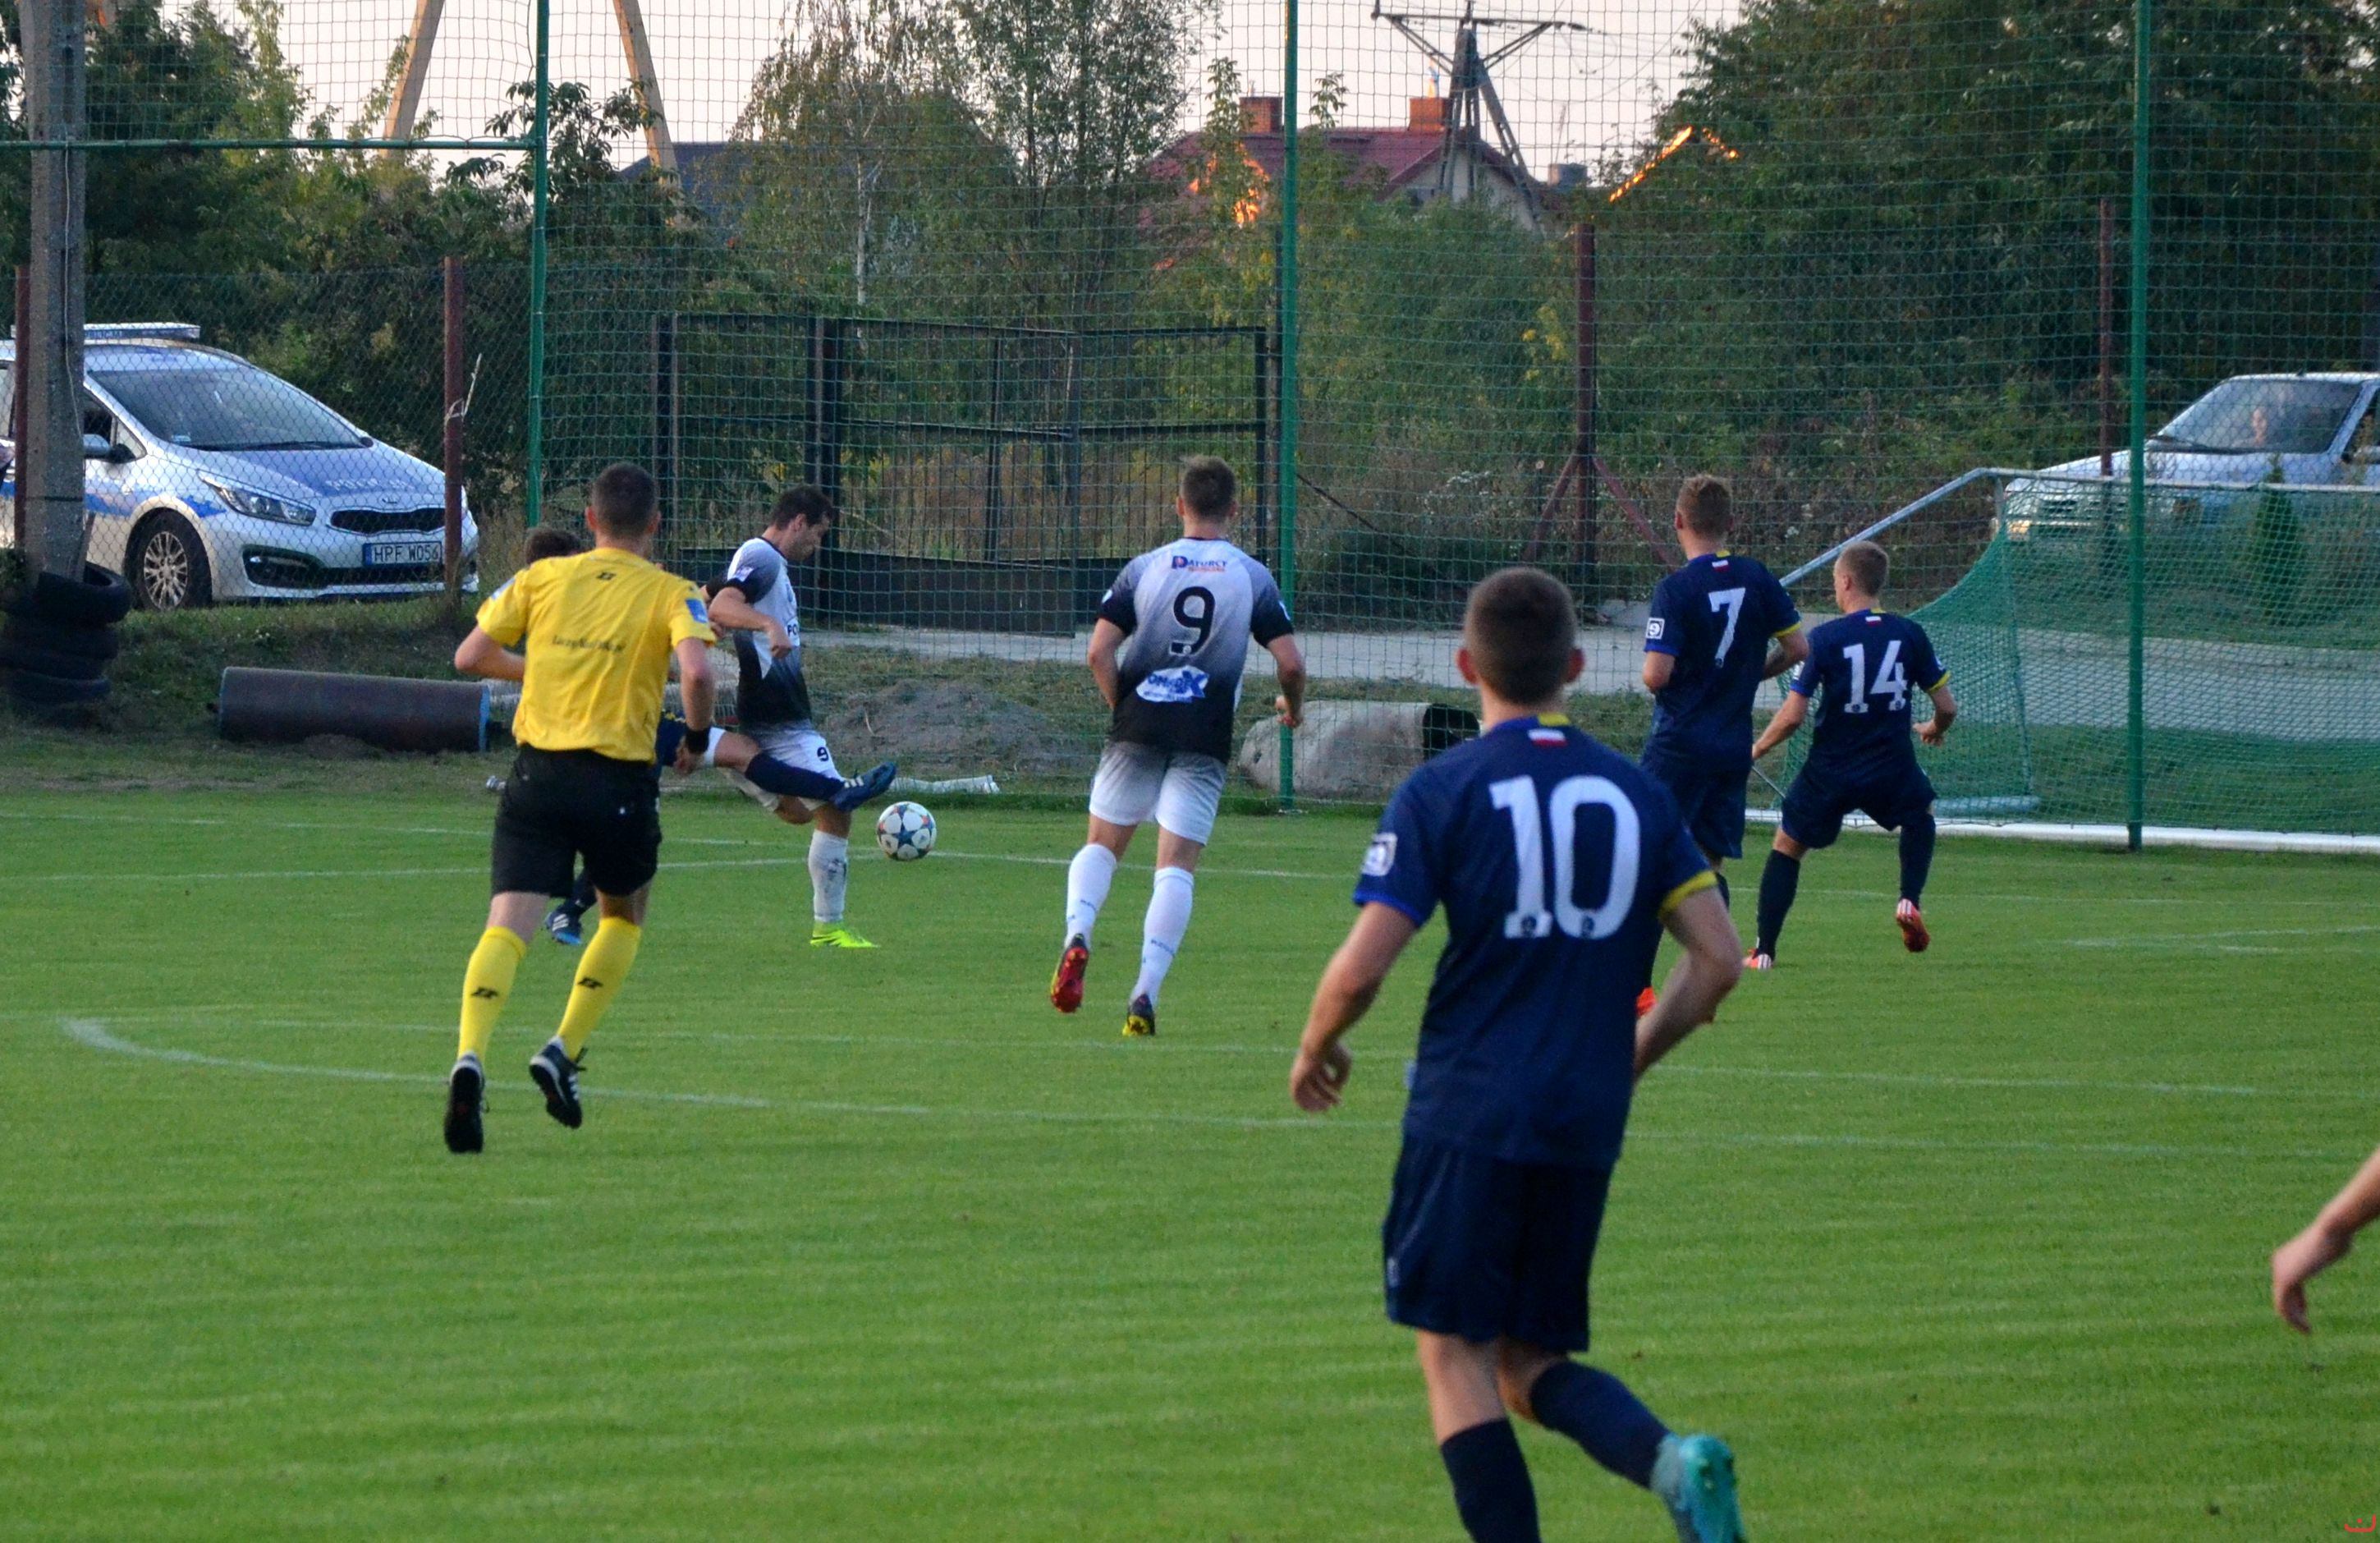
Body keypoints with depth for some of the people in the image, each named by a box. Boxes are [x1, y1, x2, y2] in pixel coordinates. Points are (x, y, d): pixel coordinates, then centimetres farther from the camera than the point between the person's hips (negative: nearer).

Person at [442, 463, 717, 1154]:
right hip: (619, 779, -1)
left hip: (538, 770, 1)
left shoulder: (542, 578, 9)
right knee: (624, 916, 23)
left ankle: (470, 1055, -31)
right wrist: (697, 734, 2)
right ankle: (564, 1051, 10)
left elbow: (470, 656, 9)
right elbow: (696, 670, -17)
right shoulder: (670, 594, 1)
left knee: (508, 923, -7)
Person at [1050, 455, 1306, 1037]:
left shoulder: (1144, 569, 2)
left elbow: (1099, 651, -5)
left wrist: (1119, 706, 11)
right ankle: (1146, 994, -10)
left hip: (1138, 727, 1)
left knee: (1102, 844, 14)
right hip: (1205, 739, -1)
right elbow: (1291, 662, -3)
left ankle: (1077, 934, -15)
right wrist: (1293, 706, 18)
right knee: (1176, 865, 0)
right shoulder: (1253, 577, 1)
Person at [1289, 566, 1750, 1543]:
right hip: (1587, 1129, 5)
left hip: (1468, 1113, -5)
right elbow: (1718, 960, 6)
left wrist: (1316, 1052, 11)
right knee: (1531, 1362, 13)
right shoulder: (1637, 793, 8)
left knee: (1456, 1354, 2)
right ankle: (1671, 1460, -15)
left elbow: (1360, 970, -10)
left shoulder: (1441, 793, -5)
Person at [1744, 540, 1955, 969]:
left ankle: (1764, 950, 9)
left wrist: (1756, 750, 4)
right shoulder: (1910, 635, -3)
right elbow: (1947, 707, 2)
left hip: (1830, 772, -2)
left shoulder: (1825, 639, -12)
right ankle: (1910, 900, 14)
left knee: (1787, 846, 16)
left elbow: (1792, 717, -14)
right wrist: (1934, 730, 26)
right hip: (1892, 769, 2)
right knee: (1921, 814, 34)